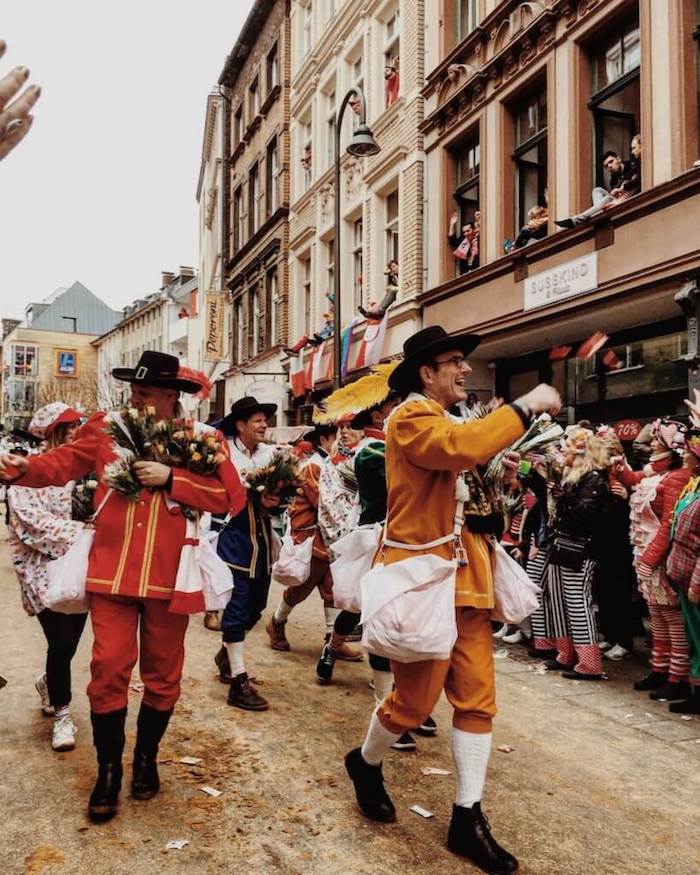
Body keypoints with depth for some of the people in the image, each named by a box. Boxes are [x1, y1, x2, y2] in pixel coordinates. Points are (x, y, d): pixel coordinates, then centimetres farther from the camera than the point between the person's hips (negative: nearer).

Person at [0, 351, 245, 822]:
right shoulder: (105, 429, 5)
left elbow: (231, 495, -10)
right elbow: (63, 462, 6)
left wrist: (170, 478, -17)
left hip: (168, 575, 0)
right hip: (112, 572, 1)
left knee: (162, 674, 13)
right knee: (108, 671, 1)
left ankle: (146, 760, 34)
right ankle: (108, 770, 19)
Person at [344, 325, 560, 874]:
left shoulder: (451, 420, 18)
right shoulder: (412, 417, -12)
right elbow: (462, 446, -32)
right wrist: (526, 406, -25)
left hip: (465, 578, 9)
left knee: (477, 698, 7)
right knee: (417, 698, 2)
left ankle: (468, 819, 16)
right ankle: (366, 764, 31)